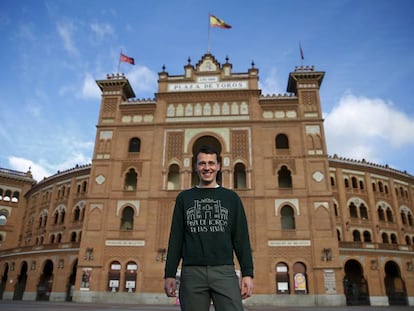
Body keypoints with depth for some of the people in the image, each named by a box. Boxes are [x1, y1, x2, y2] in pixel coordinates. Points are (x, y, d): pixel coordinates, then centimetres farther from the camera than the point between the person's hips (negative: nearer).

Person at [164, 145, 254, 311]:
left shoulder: (231, 197, 11)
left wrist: (247, 273, -2)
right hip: (191, 272, 1)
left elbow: (241, 237, 6)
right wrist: (169, 274, 2)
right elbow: (176, 238, 9)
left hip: (225, 271, 0)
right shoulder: (184, 197, 12)